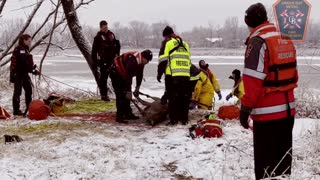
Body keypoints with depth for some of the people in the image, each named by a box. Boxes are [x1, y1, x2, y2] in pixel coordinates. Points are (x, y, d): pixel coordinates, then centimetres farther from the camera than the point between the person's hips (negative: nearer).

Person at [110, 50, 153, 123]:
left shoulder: (141, 62, -5)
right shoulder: (132, 60, -34)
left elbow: (139, 75, 6)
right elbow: (128, 76, -34)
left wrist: (137, 88, 5)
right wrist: (129, 91, -31)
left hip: (123, 75, 10)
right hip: (116, 74, -10)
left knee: (126, 95, 10)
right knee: (120, 95, -14)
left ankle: (128, 114, 17)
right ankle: (120, 116, -13)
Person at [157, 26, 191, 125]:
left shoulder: (167, 42, 4)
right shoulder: (185, 44, 23)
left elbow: (163, 60, -4)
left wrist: (159, 73, 2)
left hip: (172, 75, -5)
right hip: (186, 75, 5)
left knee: (173, 97, 0)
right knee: (184, 97, 11)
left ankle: (174, 119, -2)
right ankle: (184, 119, 13)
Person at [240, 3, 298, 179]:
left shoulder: (258, 41, -14)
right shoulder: (286, 40, 12)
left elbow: (253, 80, -20)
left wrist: (246, 107, -15)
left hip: (267, 112, -8)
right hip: (287, 109, 8)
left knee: (266, 160, 0)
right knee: (283, 155, 18)